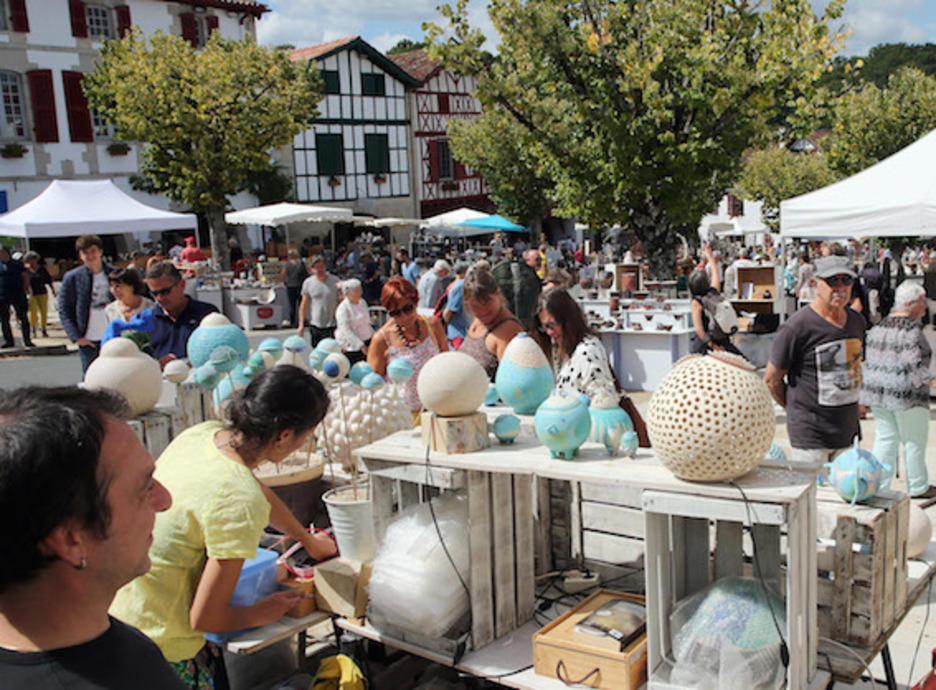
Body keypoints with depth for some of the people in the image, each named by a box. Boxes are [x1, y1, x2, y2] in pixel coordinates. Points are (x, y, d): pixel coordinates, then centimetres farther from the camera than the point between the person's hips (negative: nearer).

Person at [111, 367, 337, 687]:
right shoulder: (240, 502, -28)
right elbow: (204, 619, -20)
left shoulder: (204, 433, -5)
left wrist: (308, 541, 32)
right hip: (160, 652, -8)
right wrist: (260, 614, 1)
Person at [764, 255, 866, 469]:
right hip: (810, 435, -7)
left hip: (849, 430, 7)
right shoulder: (796, 327, -15)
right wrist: (797, 409, 2)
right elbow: (771, 379, -7)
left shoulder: (857, 321, 8)